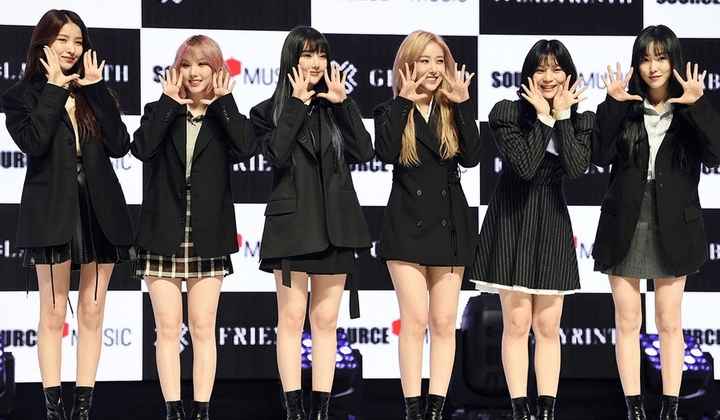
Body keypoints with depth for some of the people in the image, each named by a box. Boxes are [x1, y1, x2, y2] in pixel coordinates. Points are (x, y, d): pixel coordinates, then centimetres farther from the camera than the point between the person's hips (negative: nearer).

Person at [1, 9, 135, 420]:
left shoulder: (94, 92, 12)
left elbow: (120, 145, -2)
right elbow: (33, 142, -17)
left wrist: (95, 89, -5)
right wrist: (55, 89, -10)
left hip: (100, 210, 3)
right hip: (52, 211, -3)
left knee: (92, 312, 4)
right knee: (54, 313, -1)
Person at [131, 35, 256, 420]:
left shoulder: (224, 116, 6)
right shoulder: (160, 112, 6)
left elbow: (246, 149, -16)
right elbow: (142, 148, -15)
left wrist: (224, 100, -10)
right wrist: (170, 102, -11)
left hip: (207, 239, 0)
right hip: (163, 236, 0)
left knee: (203, 329, 4)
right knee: (168, 328, 0)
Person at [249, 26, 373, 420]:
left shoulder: (336, 107, 11)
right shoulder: (269, 111, 3)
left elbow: (363, 152, -4)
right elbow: (277, 153, -16)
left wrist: (342, 103, -7)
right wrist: (297, 103, -11)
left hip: (334, 224, 3)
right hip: (291, 221, -3)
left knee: (325, 320, 4)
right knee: (292, 318, -3)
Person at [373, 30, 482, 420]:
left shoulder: (454, 110, 6)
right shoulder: (392, 111, 1)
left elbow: (471, 157, -9)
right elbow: (387, 153, -18)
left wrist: (463, 105, -12)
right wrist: (404, 101, -14)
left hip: (450, 224, 2)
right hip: (407, 223, -2)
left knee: (444, 322, 3)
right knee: (415, 319, -7)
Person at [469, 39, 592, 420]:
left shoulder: (581, 120, 4)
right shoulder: (507, 113, -7)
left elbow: (576, 168, -14)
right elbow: (525, 165, -20)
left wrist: (562, 115, -12)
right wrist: (544, 117, -15)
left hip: (552, 224, 3)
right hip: (512, 221, -3)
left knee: (548, 325, 4)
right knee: (517, 322, -3)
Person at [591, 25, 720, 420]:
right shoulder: (624, 108, 0)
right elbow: (601, 156, -12)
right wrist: (612, 105, -20)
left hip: (672, 226, 0)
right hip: (625, 225, 0)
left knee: (669, 322, 7)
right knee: (627, 321, 3)